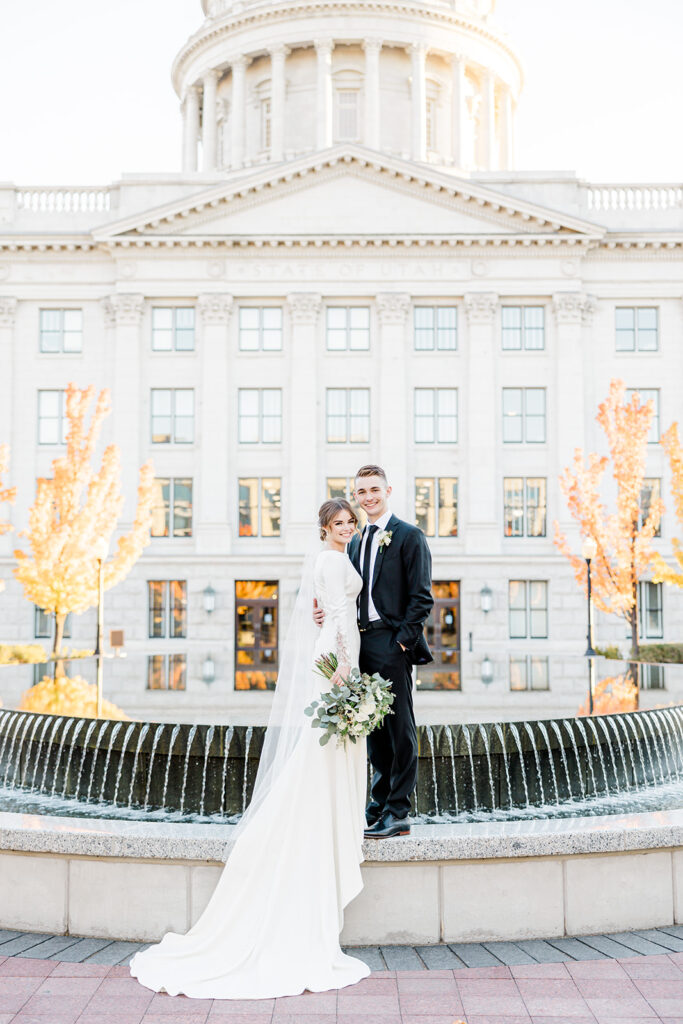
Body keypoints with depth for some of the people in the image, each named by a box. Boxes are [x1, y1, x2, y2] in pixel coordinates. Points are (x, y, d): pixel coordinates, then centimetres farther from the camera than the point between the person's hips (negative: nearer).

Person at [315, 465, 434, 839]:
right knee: (373, 730, 12)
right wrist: (329, 613, -1)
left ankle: (397, 814, 3)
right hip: (361, 644, 7)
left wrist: (403, 639, -15)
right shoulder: (355, 543, 18)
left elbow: (421, 597, -8)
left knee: (399, 729, -3)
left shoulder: (409, 536, -3)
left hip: (392, 644, -7)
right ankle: (379, 805, 21)